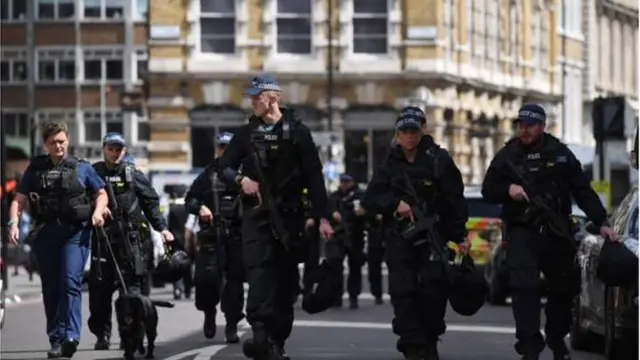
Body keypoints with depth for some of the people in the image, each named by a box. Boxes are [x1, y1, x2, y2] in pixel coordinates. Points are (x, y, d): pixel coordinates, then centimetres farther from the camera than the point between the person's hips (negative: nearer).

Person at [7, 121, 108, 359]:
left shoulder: (82, 168, 9)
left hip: (76, 231, -2)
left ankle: (69, 336, -25)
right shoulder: (35, 169, 11)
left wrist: (97, 212, -5)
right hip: (46, 232, 3)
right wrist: (14, 223, -11)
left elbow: (101, 194, 15)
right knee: (50, 288, 6)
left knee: (70, 282, -16)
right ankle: (56, 339, 12)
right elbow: (19, 200, 6)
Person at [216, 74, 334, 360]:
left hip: (289, 214, -1)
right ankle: (261, 334, -31)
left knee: (286, 277, 4)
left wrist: (322, 216, -5)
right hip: (256, 213, 1)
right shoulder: (246, 133, 10)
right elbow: (224, 167, 13)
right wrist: (240, 179, -9)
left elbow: (314, 176, 0)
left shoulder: (296, 132, 2)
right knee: (258, 269, -17)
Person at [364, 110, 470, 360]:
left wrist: (460, 236, -7)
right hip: (400, 238, 3)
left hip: (432, 236, -3)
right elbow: (371, 199, 3)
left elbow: (454, 199, -3)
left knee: (433, 289, -9)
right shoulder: (389, 166, 10)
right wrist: (395, 203, -15)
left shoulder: (438, 160, -1)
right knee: (402, 291, -6)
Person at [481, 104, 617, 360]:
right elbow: (488, 191, 8)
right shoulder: (507, 156, 4)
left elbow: (583, 190, 4)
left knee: (564, 288, 10)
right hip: (521, 231, -2)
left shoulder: (560, 154, 5)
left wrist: (601, 222, -3)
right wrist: (508, 189, -14)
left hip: (557, 233, 2)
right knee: (524, 287, -16)